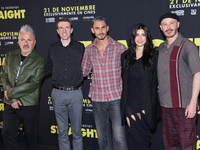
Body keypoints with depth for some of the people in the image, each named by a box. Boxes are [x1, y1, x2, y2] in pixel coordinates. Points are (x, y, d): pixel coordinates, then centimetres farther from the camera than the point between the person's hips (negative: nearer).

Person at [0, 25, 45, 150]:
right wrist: (12, 98, -10)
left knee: (30, 135, 9)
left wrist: (10, 93, -13)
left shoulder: (39, 61, -7)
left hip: (29, 105, -4)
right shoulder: (10, 56, 7)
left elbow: (33, 84, -15)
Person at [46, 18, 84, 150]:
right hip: (58, 93, 1)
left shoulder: (80, 47, 2)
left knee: (77, 131, 8)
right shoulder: (53, 48, 6)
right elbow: (49, 69, 13)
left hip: (75, 93, -1)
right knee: (62, 131, 11)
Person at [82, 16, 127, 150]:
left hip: (116, 98, -3)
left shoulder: (119, 47, -3)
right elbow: (84, 71, 16)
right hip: (97, 99, 3)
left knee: (119, 137, -5)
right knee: (102, 136, 14)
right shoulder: (89, 50, 5)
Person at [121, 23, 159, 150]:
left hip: (146, 106, -2)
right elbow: (124, 81, 9)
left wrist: (145, 106, -10)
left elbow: (155, 82, -4)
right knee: (133, 138, 3)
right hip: (130, 105, 3)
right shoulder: (126, 56, 11)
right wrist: (128, 110, 1)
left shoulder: (154, 55, 0)